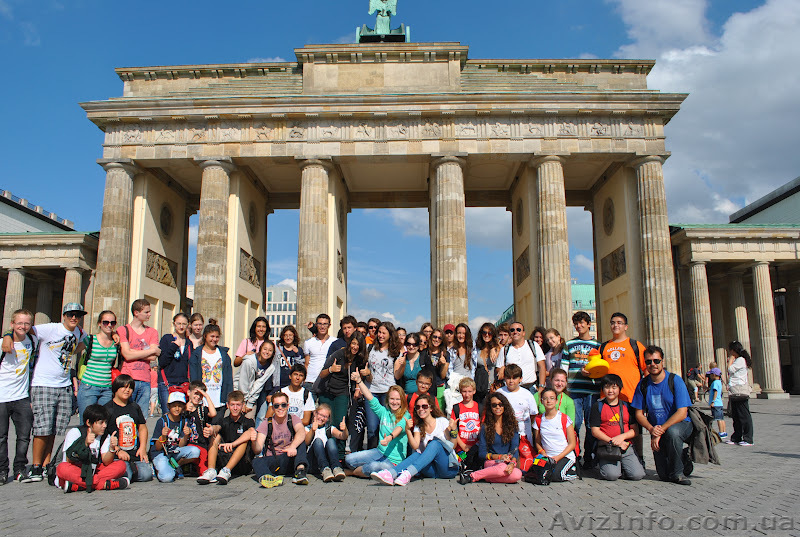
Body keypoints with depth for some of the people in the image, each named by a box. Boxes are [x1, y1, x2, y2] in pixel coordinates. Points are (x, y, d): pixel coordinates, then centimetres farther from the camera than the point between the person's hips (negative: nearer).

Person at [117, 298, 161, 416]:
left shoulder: (152, 332, 14)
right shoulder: (122, 330, 5)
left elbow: (153, 357, 1)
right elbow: (127, 355, -9)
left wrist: (133, 352, -7)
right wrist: (152, 350, -5)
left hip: (145, 381, 3)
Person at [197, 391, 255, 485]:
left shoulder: (248, 422, 3)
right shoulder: (223, 421, 12)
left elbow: (251, 432, -21)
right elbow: (216, 427, -12)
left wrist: (232, 444, -37)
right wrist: (211, 430, -39)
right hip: (224, 460, 3)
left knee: (245, 440, -24)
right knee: (216, 436, -12)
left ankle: (226, 471, -39)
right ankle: (211, 471, -29)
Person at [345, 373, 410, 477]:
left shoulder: (406, 416, -7)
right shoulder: (384, 412, 7)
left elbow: (399, 428, -26)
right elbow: (370, 398, 0)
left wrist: (389, 438, -48)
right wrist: (359, 380, -10)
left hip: (394, 460, -5)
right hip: (380, 452, 5)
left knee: (374, 467, -33)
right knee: (349, 459, -12)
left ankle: (354, 471, -1)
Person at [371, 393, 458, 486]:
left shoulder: (442, 422, 3)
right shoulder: (418, 427, 12)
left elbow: (451, 445, -2)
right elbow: (415, 446, -7)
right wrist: (408, 430, -20)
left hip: (449, 467, -3)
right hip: (432, 470, 3)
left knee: (435, 443, -29)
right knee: (417, 454, -28)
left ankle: (408, 474, -50)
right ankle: (390, 474, -55)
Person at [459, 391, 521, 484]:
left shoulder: (512, 425, 9)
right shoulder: (485, 427, 4)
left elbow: (515, 449, 0)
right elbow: (481, 453, 1)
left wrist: (512, 463, -21)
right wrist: (499, 456, -15)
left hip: (508, 463, 3)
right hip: (491, 462, -2)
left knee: (517, 475, -33)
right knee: (502, 467, -38)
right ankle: (472, 476, -21)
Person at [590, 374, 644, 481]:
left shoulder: (627, 406, 13)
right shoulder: (598, 407, 4)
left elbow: (635, 430, 9)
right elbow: (595, 431, -2)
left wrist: (622, 437, -11)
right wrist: (612, 441, -14)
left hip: (626, 447, 3)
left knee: (637, 474, -17)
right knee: (612, 475, -24)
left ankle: (621, 466, 14)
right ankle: (601, 464, 9)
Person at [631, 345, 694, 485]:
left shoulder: (675, 381, -12)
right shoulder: (643, 384, -1)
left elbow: (682, 413, -18)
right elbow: (639, 414, 3)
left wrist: (660, 431, -23)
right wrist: (651, 429, -17)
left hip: (681, 424, -3)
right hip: (657, 430, 3)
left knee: (672, 432, -39)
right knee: (663, 475, -6)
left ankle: (677, 472, -14)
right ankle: (683, 459, 29)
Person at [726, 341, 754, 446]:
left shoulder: (741, 360, -10)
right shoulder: (737, 360, 19)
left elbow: (730, 369, -16)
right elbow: (731, 373, 22)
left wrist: (731, 359, -6)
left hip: (740, 393, -10)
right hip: (734, 393, 10)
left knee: (744, 416, -6)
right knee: (736, 416, 13)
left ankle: (748, 439, -3)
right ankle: (736, 437, 19)